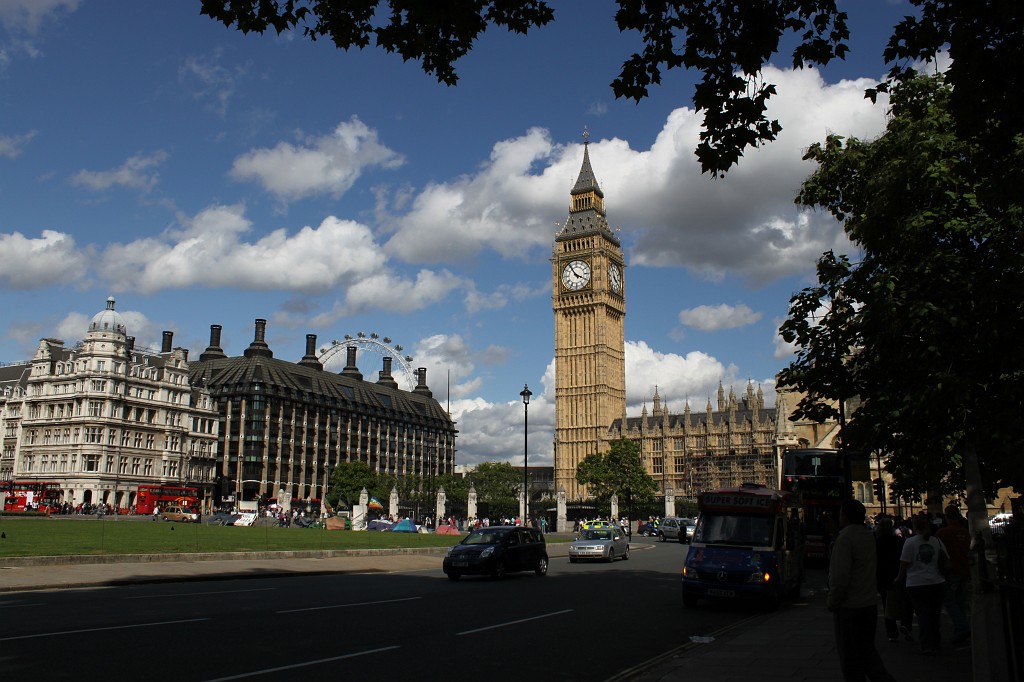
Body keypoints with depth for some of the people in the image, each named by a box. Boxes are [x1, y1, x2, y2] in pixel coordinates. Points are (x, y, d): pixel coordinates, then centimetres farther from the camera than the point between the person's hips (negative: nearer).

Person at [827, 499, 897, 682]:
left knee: (850, 656, 3)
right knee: (866, 648, 18)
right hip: (870, 603, 8)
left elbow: (840, 576, -23)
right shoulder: (869, 536, 8)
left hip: (849, 607, -8)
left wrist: (832, 602, -11)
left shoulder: (845, 538, -19)